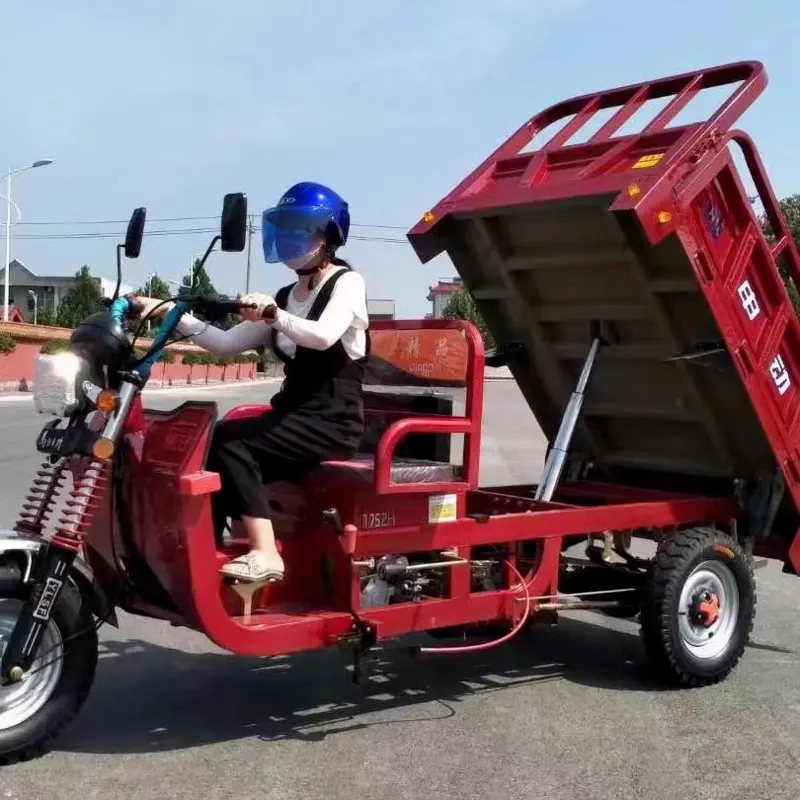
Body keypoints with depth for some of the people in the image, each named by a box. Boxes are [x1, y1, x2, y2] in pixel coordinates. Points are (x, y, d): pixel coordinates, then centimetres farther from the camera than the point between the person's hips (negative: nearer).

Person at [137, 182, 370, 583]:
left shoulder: (347, 283, -4)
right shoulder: (285, 297, 18)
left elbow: (323, 336, -25)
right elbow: (227, 343, 9)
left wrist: (274, 315, -41)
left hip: (332, 420, -7)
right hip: (292, 414, 7)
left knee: (229, 443, -25)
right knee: (210, 445, -14)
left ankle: (265, 554, -27)